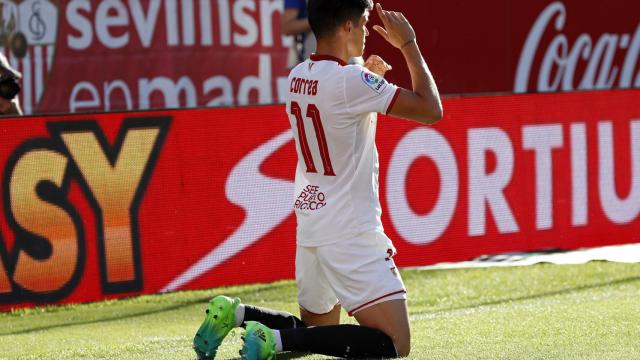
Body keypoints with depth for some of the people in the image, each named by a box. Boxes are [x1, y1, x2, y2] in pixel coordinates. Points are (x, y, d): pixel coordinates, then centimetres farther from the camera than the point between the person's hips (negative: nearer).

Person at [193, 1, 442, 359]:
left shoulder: (299, 76, 7)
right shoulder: (350, 81, -17)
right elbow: (431, 110, -14)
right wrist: (408, 44, -5)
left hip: (310, 227, 9)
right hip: (350, 234, -9)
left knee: (315, 328, 26)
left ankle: (236, 313, 4)